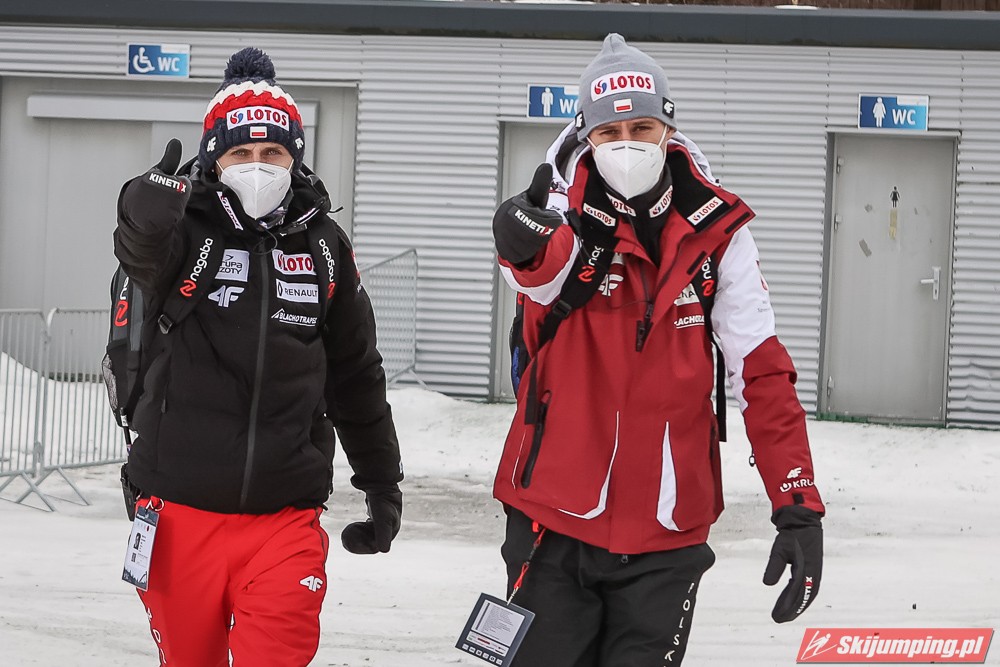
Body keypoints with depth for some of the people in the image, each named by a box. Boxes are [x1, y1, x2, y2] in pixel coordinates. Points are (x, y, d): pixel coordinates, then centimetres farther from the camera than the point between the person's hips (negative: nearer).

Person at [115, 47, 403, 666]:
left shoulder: (323, 244, 5)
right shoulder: (188, 227, -4)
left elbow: (357, 374, 16)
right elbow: (144, 253, -31)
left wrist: (383, 481, 21)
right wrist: (148, 216, -55)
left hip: (285, 516, 1)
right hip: (183, 510, -1)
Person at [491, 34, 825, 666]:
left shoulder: (715, 230, -1)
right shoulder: (564, 212, -6)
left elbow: (762, 372, 0)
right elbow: (543, 274, -31)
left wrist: (799, 507, -7)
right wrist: (528, 246, -56)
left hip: (666, 539, 1)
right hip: (555, 520, -1)